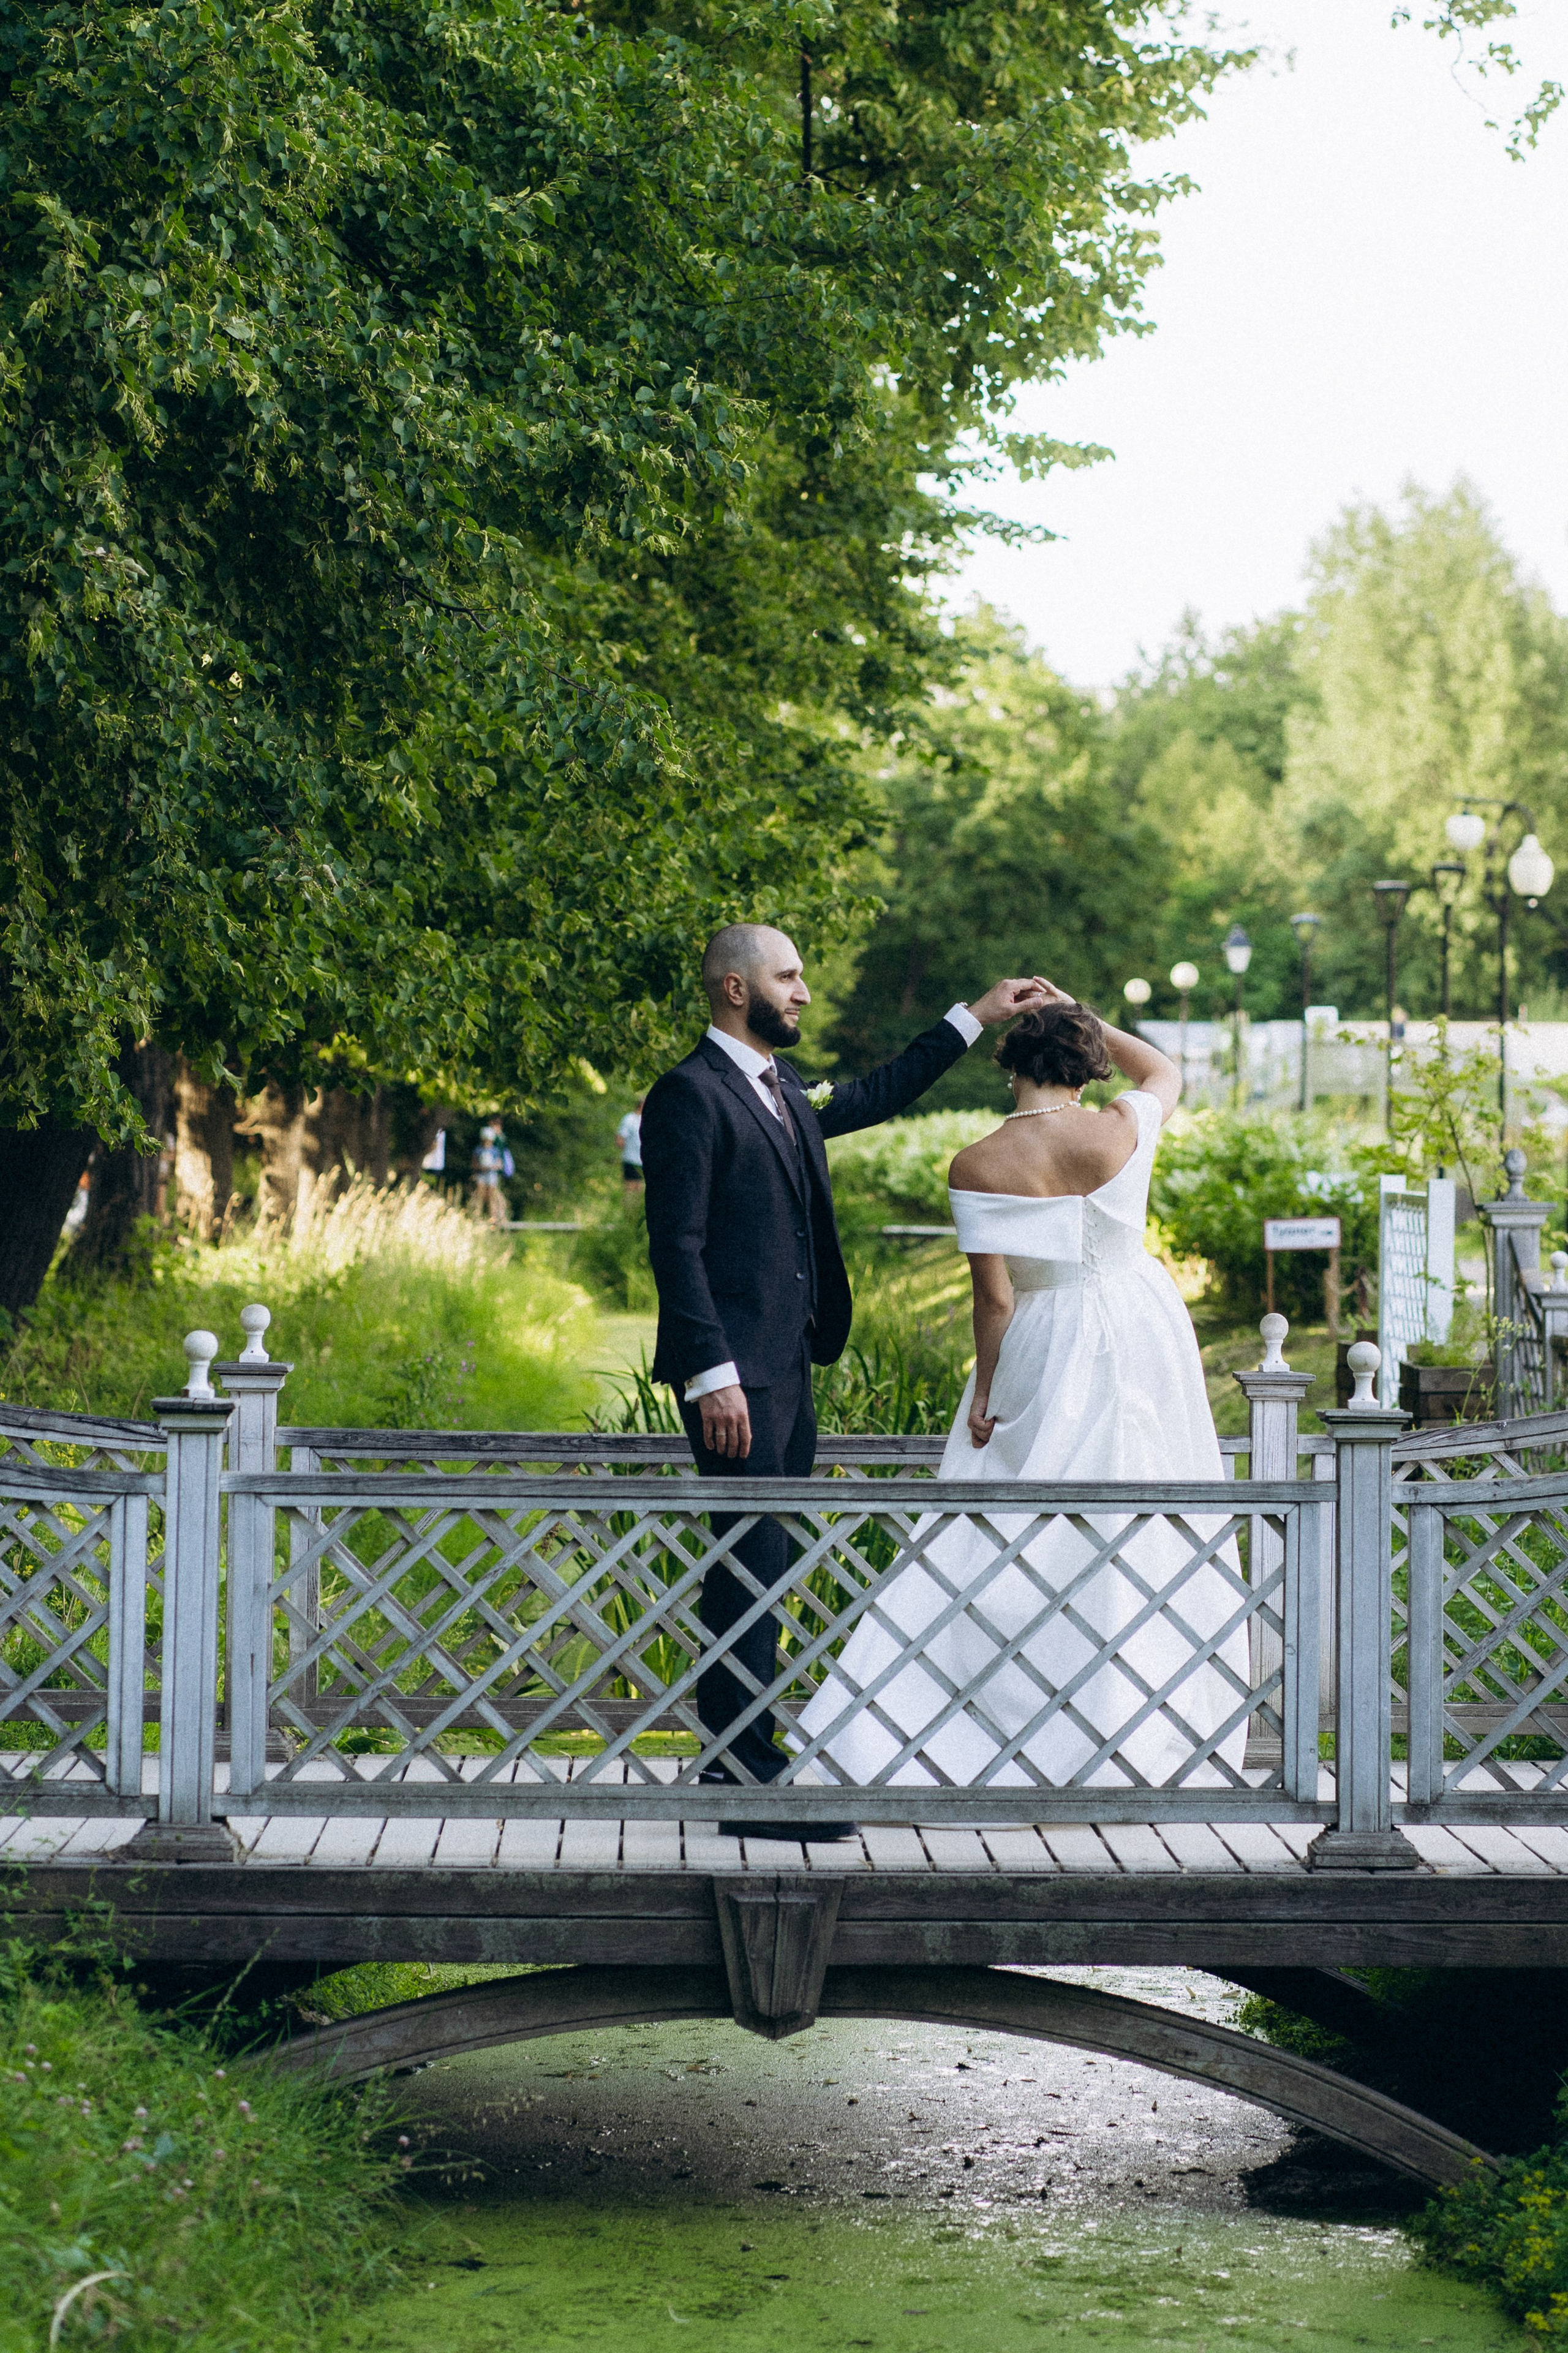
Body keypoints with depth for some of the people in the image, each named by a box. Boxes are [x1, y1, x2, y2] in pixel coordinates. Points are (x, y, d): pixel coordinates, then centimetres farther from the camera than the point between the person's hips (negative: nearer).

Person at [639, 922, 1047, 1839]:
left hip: (789, 1368, 9)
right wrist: (712, 1375, -21)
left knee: (763, 1565, 12)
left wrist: (976, 1018, 33)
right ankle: (749, 1782, -7)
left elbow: (878, 1095, 35)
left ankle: (738, 1759, 19)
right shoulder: (690, 1094, -11)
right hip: (739, 1375, -9)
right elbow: (677, 1245, -16)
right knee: (753, 1565, -10)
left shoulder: (787, 1090, 16)